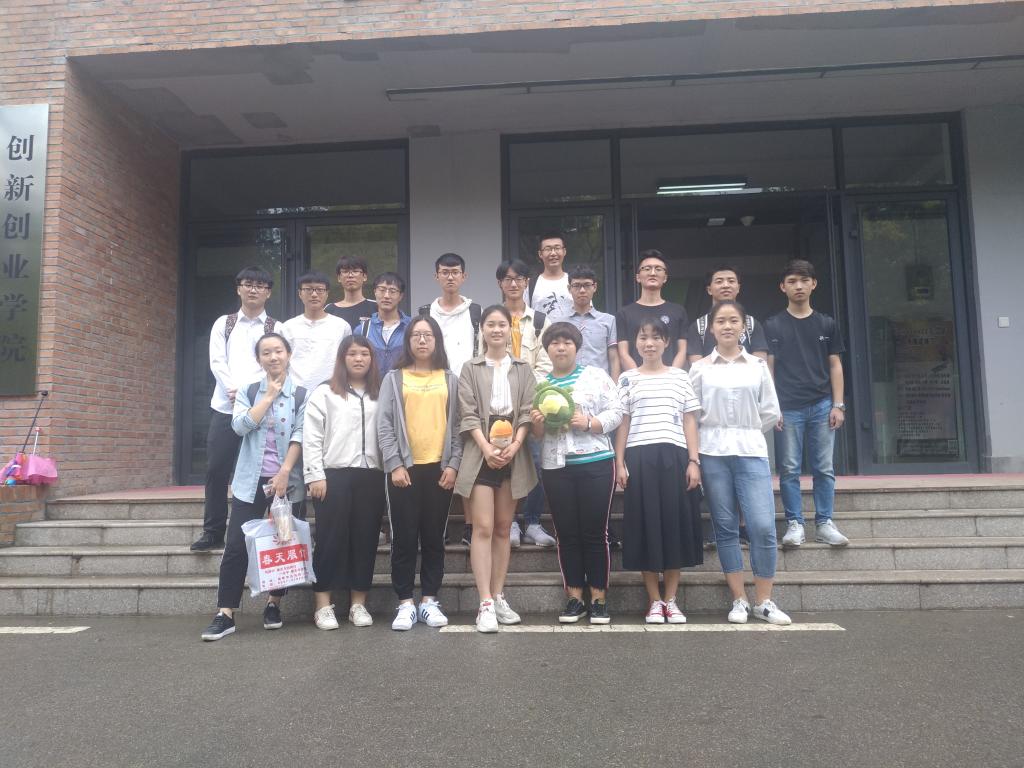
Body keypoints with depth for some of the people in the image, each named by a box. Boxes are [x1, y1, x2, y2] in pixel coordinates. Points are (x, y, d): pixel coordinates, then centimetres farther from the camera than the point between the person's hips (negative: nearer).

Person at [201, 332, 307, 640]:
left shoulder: (302, 393, 2)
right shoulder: (248, 391, 9)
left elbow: (300, 436, -7)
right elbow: (240, 426, -8)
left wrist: (284, 472, -16)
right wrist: (269, 395, -7)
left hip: (287, 480, -1)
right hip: (251, 480, 1)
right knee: (236, 545, -3)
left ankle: (274, 604, 22)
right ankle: (225, 614, 3)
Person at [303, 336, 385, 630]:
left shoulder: (381, 395, 13)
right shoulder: (324, 393, 6)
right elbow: (311, 438, 0)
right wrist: (315, 476, -8)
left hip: (371, 475, 3)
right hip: (334, 475, -2)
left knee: (365, 538, 5)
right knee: (330, 538, 0)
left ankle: (358, 603, 15)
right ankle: (323, 605, 9)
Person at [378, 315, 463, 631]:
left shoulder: (450, 380, 10)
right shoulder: (394, 378, 5)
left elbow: (456, 426, 6)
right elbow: (384, 426, -1)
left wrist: (453, 464, -3)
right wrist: (394, 465, -10)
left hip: (440, 468, 1)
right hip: (404, 468, -1)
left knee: (434, 537, 7)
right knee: (404, 537, 1)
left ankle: (429, 601, 17)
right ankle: (405, 603, 11)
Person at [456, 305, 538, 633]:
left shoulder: (523, 370, 13)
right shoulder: (470, 369, 7)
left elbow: (527, 412, 3)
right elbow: (468, 414, -3)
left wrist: (514, 446, -12)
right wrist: (487, 449, -15)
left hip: (513, 455, 2)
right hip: (481, 454, -2)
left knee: (503, 528, 8)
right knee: (482, 528, -6)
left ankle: (498, 598, 16)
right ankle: (485, 604, -6)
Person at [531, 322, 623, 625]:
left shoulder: (596, 375, 3)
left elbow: (616, 412, -2)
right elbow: (537, 434, 11)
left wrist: (589, 423, -17)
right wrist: (536, 425, -11)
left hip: (596, 463, -2)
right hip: (556, 466, 2)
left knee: (595, 532, 2)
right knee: (567, 534, 7)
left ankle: (599, 598, 14)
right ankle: (574, 599, 17)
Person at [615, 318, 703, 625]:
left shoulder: (680, 377, 10)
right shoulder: (628, 379, 8)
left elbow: (689, 421, 8)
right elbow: (623, 424, 7)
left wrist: (694, 461, 0)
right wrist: (619, 463, -1)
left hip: (674, 456, 1)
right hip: (640, 457, -1)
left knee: (676, 524, 2)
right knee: (646, 525, 1)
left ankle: (670, 600, 15)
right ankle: (655, 601, 12)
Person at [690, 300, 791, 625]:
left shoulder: (758, 366, 9)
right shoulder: (700, 368, 5)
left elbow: (771, 412, 10)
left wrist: (748, 432, 9)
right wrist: (717, 435, 4)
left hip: (752, 452, 0)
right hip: (713, 453, 0)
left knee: (763, 526, -8)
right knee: (726, 527, 4)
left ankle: (763, 601, 7)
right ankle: (739, 600, 14)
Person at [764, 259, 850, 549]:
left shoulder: (827, 324, 10)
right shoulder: (772, 326, 5)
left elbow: (835, 366, 11)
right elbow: (768, 368, 4)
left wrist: (838, 405, 3)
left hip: (822, 405, 2)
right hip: (787, 408, -2)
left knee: (824, 468, 4)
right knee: (789, 469, 0)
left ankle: (824, 524, 13)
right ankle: (795, 524, 8)